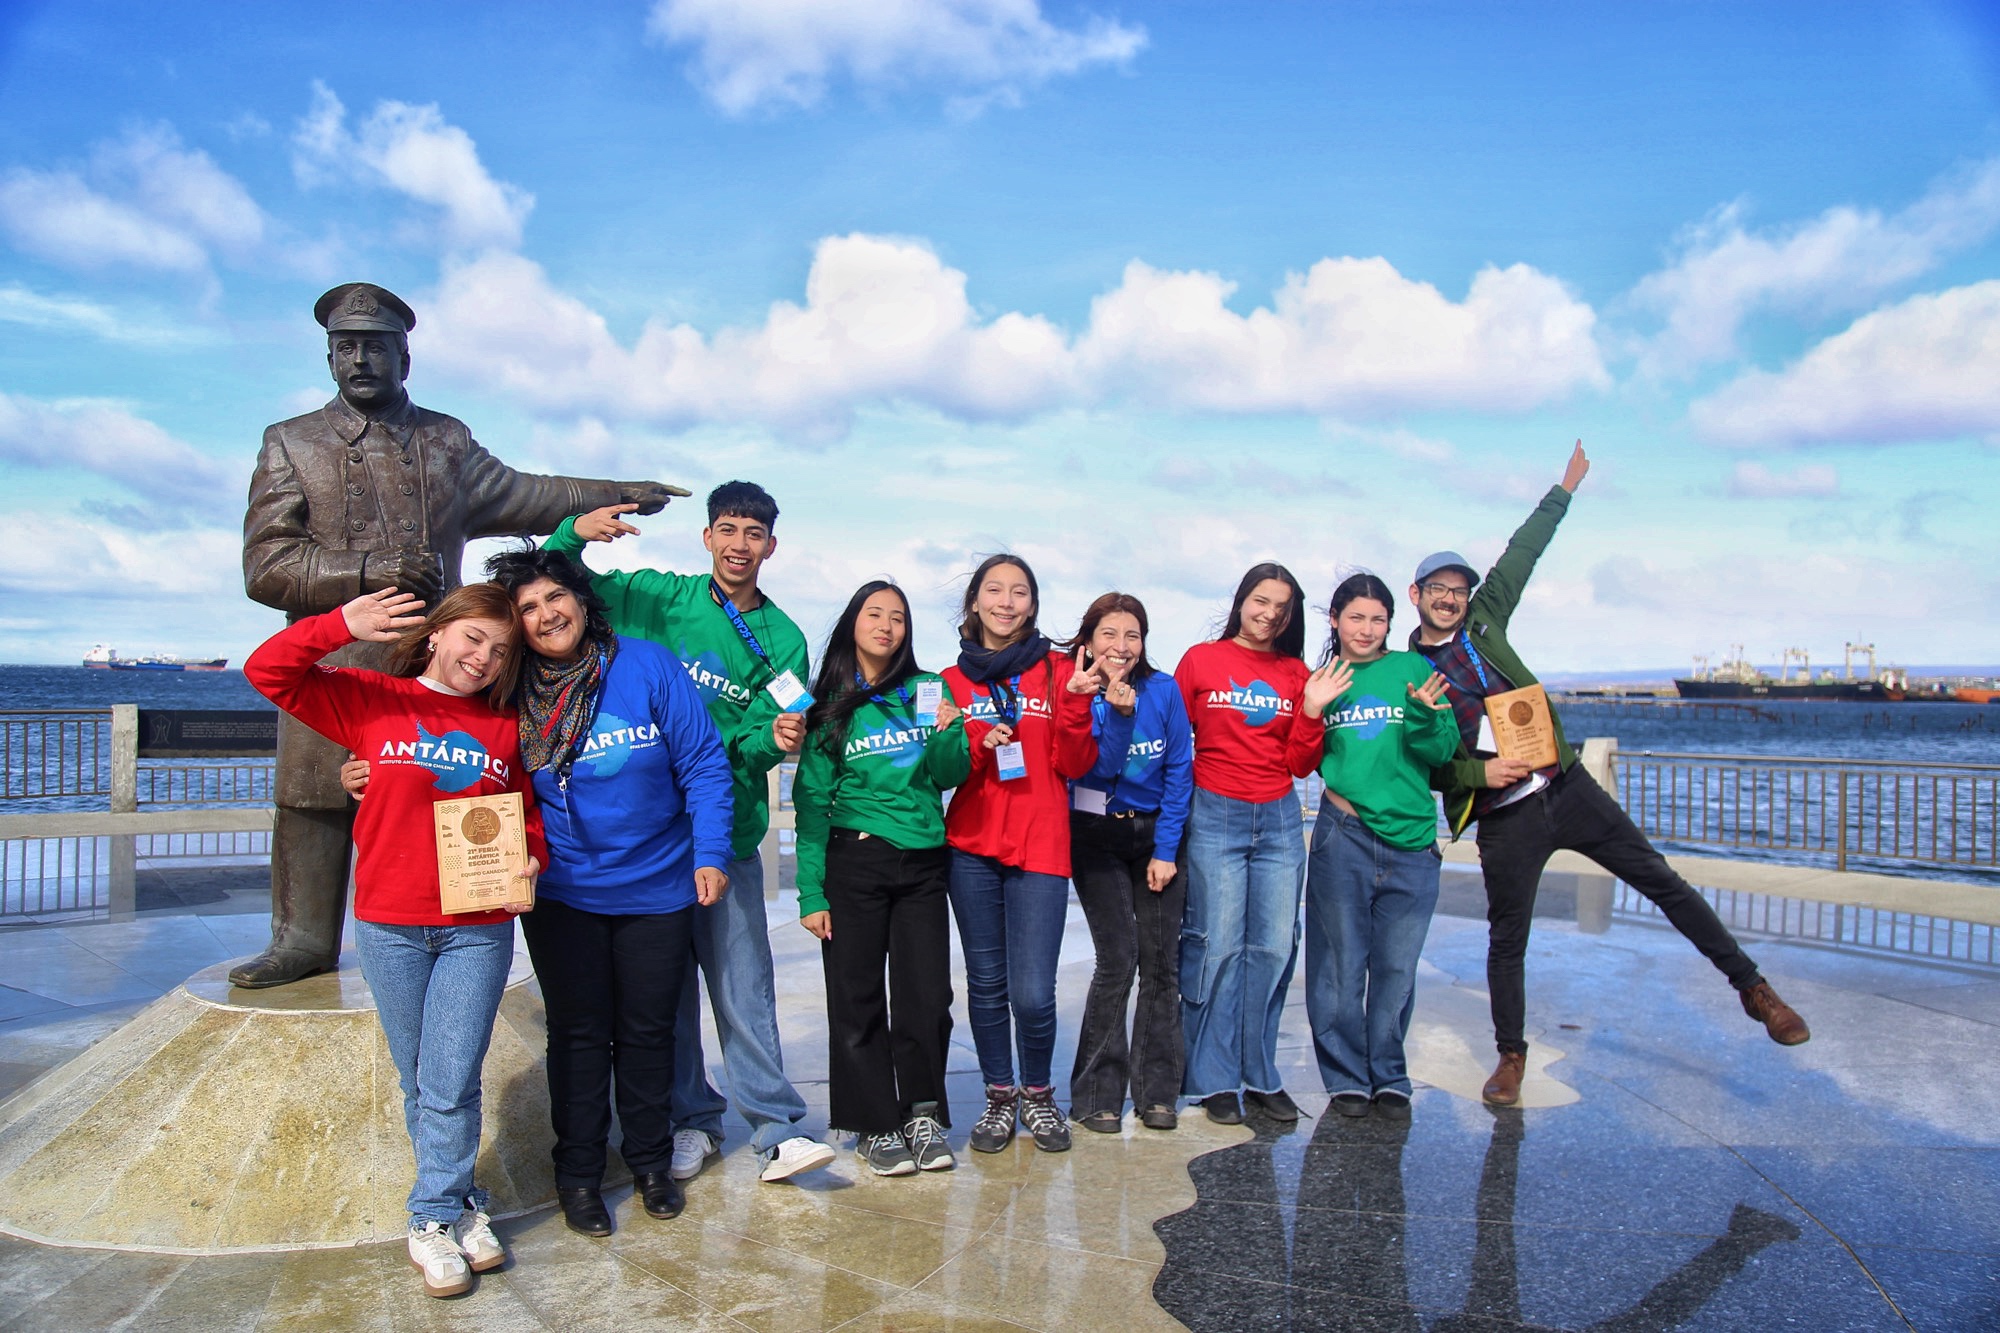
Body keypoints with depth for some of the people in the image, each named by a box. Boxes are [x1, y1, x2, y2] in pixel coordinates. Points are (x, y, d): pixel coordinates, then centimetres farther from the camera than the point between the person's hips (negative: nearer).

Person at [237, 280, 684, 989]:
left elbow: (523, 495, 32)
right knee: (313, 800, 0)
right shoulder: (291, 443, 10)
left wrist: (616, 494, 32)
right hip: (331, 664, -1)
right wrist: (370, 571, -12)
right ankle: (304, 938, 13)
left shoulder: (449, 441, 19)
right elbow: (265, 566, 1)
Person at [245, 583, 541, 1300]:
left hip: (478, 930, 0)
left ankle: (435, 1218, 20)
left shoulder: (505, 729, 5)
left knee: (451, 1083, 1)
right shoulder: (371, 701, 0)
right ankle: (460, 1204, 28)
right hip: (389, 926, 0)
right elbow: (267, 671, -6)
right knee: (418, 1083, 12)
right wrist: (342, 625, -19)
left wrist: (528, 862, -8)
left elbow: (528, 813, 11)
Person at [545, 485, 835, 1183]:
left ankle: (775, 1128, 8)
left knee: (743, 984, -1)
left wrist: (774, 740, -23)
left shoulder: (783, 641, 3)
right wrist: (575, 532, -14)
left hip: (730, 833, -1)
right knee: (665, 982, 9)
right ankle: (692, 1120, 23)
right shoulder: (656, 598, 3)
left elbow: (756, 742, 0)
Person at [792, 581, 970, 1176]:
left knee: (927, 995, 1)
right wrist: (811, 893, -4)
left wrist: (947, 734, -15)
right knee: (858, 997, 4)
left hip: (923, 864, 1)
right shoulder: (831, 704, 2)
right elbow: (811, 804, 2)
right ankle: (877, 1125, 19)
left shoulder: (928, 689, 7)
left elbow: (951, 776, 6)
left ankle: (923, 1113, 21)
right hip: (854, 863, -1)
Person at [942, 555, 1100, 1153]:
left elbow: (1075, 766, 0)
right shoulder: (952, 680, 9)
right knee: (986, 983, 8)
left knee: (1033, 995, -6)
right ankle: (999, 1096, 28)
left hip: (1041, 849, -2)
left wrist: (1075, 703, -14)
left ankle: (1038, 1093, 20)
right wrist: (976, 743, -9)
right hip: (972, 848, 2)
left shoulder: (1057, 669, 5)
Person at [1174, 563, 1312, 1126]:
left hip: (1280, 819, 3)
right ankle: (1215, 1080, 10)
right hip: (1214, 817, -3)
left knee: (1274, 947, 4)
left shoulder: (1295, 672, 9)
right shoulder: (1200, 660, 1)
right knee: (1217, 947, -2)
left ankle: (1261, 1076, 17)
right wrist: (1182, 800, -5)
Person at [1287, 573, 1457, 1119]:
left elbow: (1442, 753, 1)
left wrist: (1425, 716, -17)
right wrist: (1311, 712, -9)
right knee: (1342, 964, 6)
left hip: (1411, 840, 0)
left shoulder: (1414, 669, 5)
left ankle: (1389, 1077, 25)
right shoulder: (1321, 681, 9)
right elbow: (1299, 765, 5)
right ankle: (1347, 1076, 21)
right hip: (1343, 838, 0)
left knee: (1396, 968, 9)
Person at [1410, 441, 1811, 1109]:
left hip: (1567, 787, 3)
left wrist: (1564, 489, 15)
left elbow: (1519, 556, 12)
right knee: (1506, 940, 5)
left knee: (1663, 881, 5)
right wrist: (1478, 772, -18)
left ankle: (1751, 986, 19)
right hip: (1503, 818, -3)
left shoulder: (1483, 624, 6)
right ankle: (1511, 1055, 22)